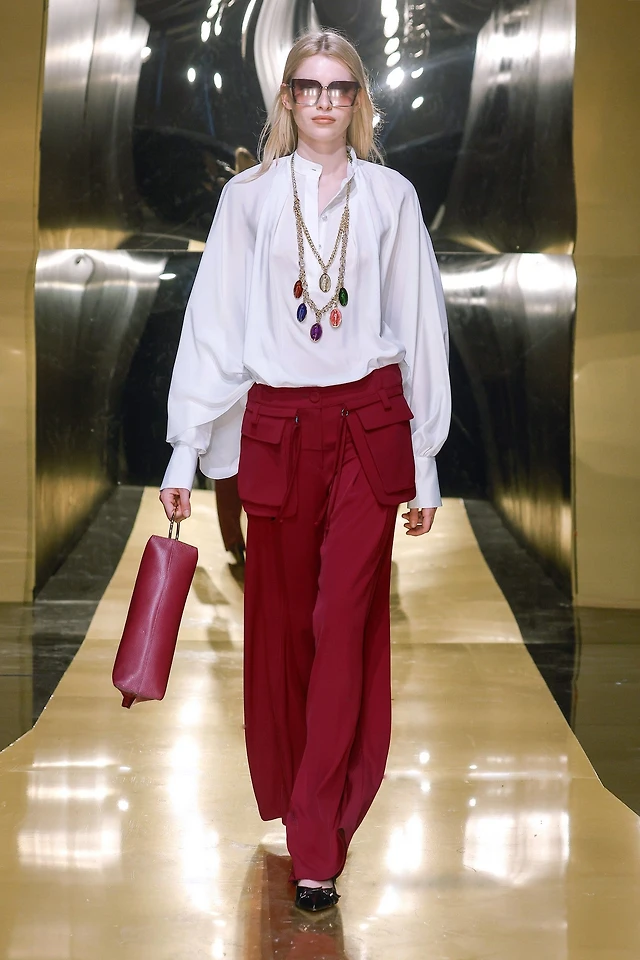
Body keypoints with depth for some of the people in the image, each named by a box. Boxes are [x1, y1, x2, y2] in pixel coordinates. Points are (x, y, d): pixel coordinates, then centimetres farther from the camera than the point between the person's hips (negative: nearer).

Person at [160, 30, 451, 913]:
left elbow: (420, 328, 8)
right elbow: (214, 323, 3)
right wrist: (185, 448, -3)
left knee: (345, 625, -6)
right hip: (276, 425, 1)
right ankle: (288, 803, 23)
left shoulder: (391, 196, 6)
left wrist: (425, 461, 6)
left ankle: (318, 847, -5)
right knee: (282, 625, 7)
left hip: (369, 423, -1)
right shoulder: (250, 196, 6)